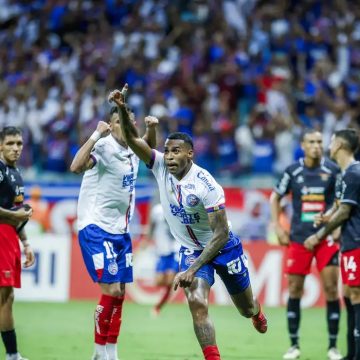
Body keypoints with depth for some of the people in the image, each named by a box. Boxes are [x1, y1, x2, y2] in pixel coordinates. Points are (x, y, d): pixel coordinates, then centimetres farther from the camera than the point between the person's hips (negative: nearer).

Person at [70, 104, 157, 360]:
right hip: (96, 228, -8)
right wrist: (96, 135, -37)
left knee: (119, 294, 7)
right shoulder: (104, 147, -16)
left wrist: (152, 127, 10)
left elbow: (150, 148, 30)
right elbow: (76, 167, -35)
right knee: (111, 289, -13)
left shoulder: (132, 148, 6)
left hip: (121, 231, 8)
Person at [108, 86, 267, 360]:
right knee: (197, 304, -22)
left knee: (246, 308, 17)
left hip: (223, 247, -3)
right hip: (190, 250, 3)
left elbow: (221, 233, -28)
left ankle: (256, 311, 56)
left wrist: (192, 270, -33)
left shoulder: (206, 185, -29)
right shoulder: (161, 166, -14)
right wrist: (123, 110, -43)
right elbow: (133, 140, -23)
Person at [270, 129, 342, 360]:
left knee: (331, 288, -5)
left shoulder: (332, 170, -2)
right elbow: (275, 197, 14)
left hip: (326, 237, -1)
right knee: (294, 289, 2)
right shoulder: (293, 171, 1)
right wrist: (278, 227, 6)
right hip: (299, 238, 1)